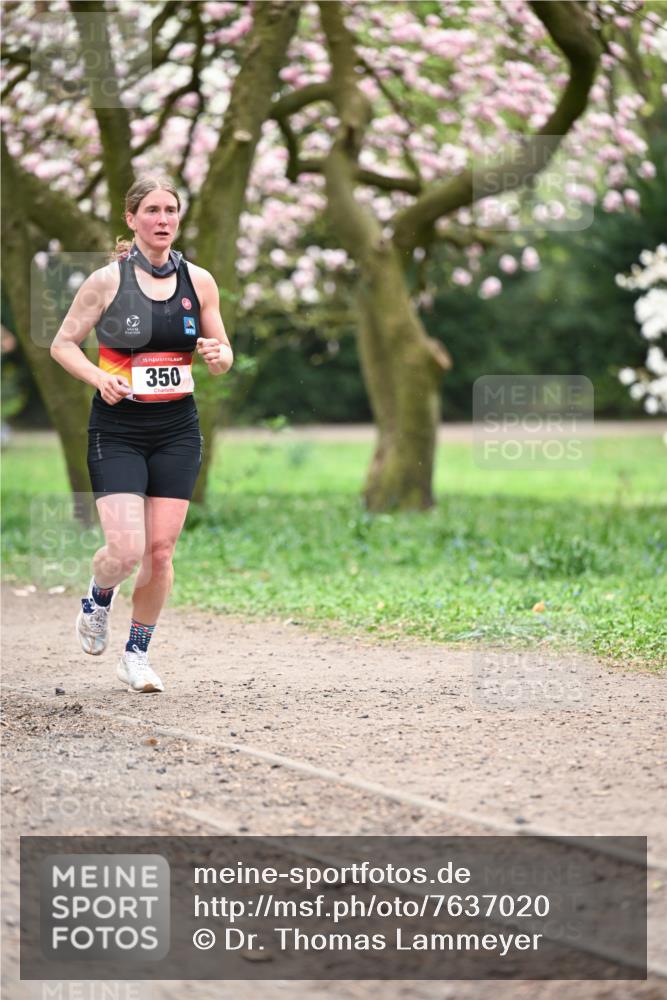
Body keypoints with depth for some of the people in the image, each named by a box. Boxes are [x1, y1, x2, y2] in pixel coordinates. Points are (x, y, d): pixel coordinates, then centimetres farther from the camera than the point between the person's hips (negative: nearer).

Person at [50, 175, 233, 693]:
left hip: (177, 431, 3)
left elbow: (223, 355, 13)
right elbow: (63, 344, 1)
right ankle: (98, 600, 22)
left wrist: (218, 356, -11)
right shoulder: (108, 280, -5)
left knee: (160, 550, 0)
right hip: (118, 431, -3)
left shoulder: (199, 281, 5)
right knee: (127, 550, -13)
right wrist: (99, 377, -16)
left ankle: (137, 654, 19)